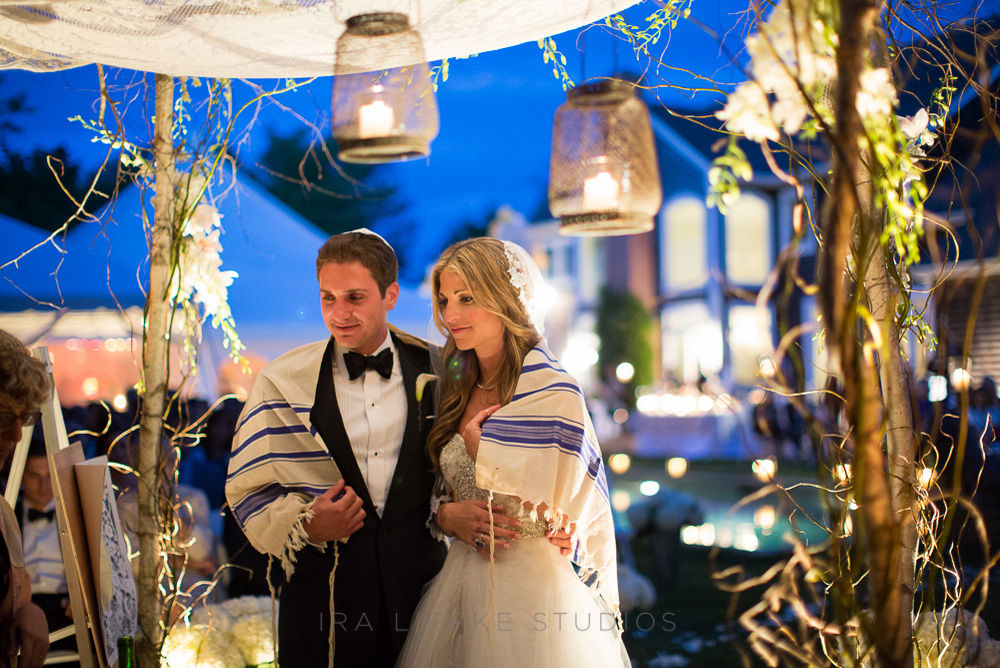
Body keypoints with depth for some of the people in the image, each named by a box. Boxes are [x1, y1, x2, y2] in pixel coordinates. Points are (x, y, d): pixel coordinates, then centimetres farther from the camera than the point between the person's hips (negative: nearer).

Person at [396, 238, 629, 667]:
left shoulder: (553, 394, -15)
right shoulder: (458, 388, 6)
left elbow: (556, 518, -14)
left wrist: (477, 447, -10)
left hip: (531, 587, -6)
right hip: (462, 580, 6)